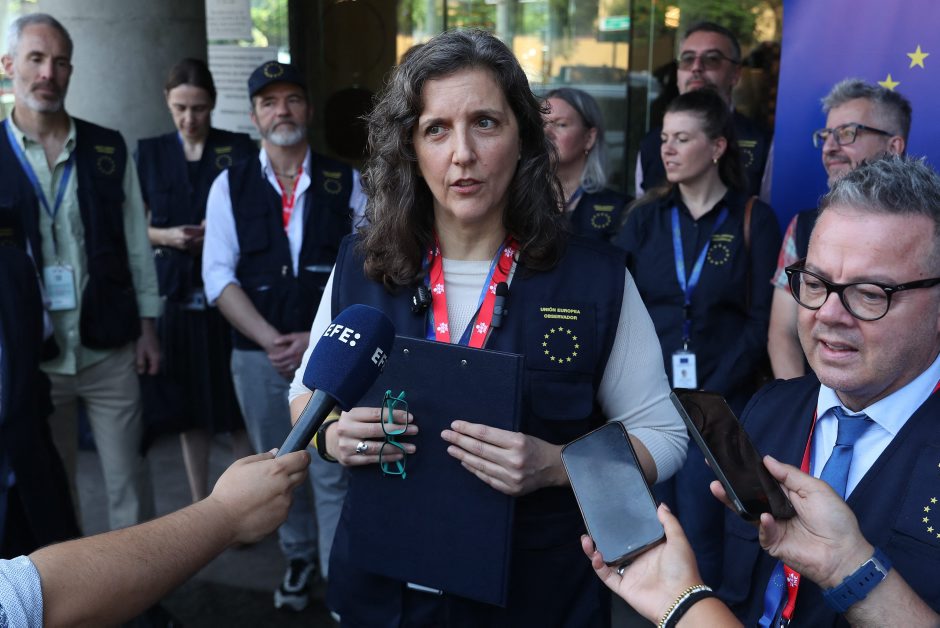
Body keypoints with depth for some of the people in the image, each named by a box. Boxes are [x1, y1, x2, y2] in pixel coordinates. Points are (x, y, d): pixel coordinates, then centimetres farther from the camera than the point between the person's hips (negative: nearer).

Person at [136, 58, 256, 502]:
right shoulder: (150, 153, 8)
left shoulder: (239, 149, 2)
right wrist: (167, 236, -9)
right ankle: (199, 505, 24)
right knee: (188, 407, 10)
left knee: (238, 409, 0)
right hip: (176, 291, 2)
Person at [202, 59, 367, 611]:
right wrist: (272, 339, -13)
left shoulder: (345, 182, 1)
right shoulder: (230, 186, 4)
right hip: (259, 354, 2)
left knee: (333, 474, 0)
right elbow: (219, 275, -2)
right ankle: (299, 558, 36)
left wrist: (317, 339, -13)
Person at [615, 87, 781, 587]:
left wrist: (709, 394, -11)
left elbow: (763, 319, -4)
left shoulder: (754, 219, 0)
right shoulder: (645, 217, 7)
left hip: (719, 397, -2)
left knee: (700, 529, 1)